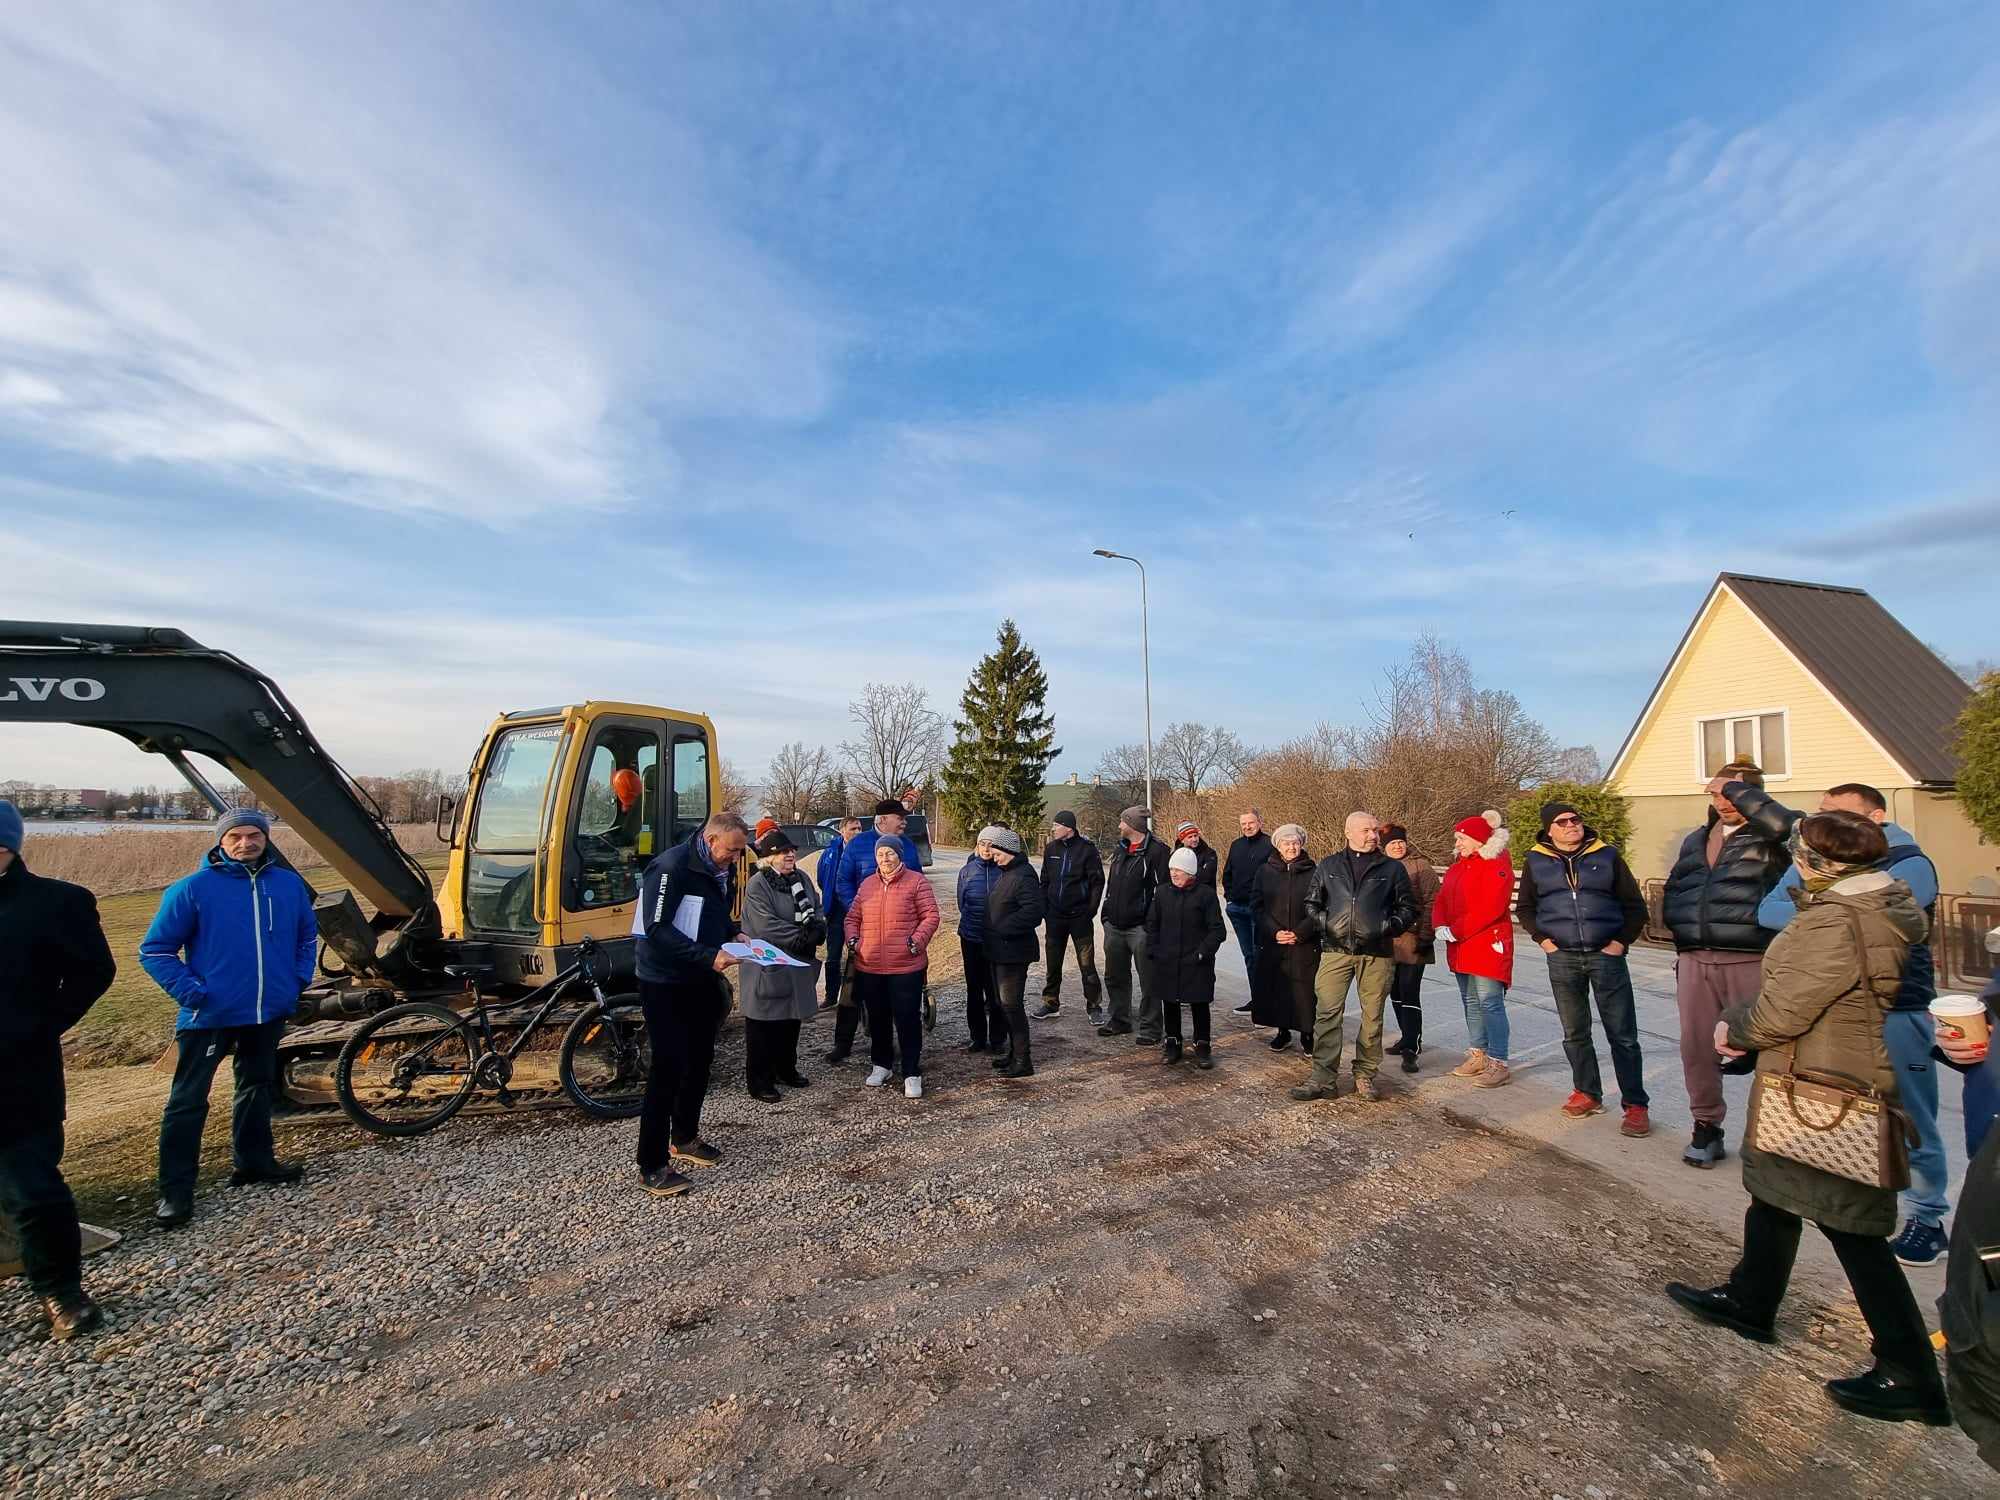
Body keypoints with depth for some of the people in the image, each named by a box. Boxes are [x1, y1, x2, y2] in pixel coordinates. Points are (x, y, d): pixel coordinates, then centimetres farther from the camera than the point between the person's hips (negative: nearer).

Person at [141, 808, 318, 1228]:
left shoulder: (288, 884, 2)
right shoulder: (193, 888, -10)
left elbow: (308, 936, 17)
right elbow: (154, 949, -5)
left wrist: (299, 980, 7)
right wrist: (191, 991, -13)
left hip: (270, 1012, 4)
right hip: (210, 1015, -4)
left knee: (258, 1087, 18)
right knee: (188, 1100, 1)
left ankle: (254, 1160, 33)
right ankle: (175, 1189, 13)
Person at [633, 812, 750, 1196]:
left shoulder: (722, 871, 4)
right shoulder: (671, 867, -21)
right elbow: (657, 930, -25)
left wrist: (734, 933, -2)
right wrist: (708, 956, -30)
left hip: (702, 981, 8)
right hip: (665, 984, -8)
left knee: (700, 1061, 17)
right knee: (668, 1068, -5)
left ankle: (684, 1138, 35)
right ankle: (652, 1166, 7)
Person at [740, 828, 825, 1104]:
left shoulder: (801, 878, 8)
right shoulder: (757, 885, -15)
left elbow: (817, 908, 10)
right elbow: (766, 926, -22)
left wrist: (817, 928, -11)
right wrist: (802, 937, -19)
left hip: (798, 965, 7)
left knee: (791, 1019, 17)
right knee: (764, 1024, 1)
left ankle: (786, 1069, 33)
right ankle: (759, 1081, 11)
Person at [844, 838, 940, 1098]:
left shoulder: (916, 881, -4)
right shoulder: (867, 884, 11)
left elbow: (931, 916, -5)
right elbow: (853, 917, 17)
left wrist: (917, 941, -17)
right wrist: (853, 939, 0)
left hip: (906, 966, -5)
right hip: (869, 967, 5)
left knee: (908, 1019, 0)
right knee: (877, 1018, 17)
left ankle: (912, 1074, 11)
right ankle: (881, 1064, 34)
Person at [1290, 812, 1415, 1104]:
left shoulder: (1392, 868, 8)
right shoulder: (1329, 866, 10)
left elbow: (1408, 909, 12)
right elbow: (1311, 903, 15)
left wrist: (1388, 926, -6)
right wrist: (1325, 923, -3)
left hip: (1377, 953, 0)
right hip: (1336, 950, 0)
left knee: (1372, 1016, 7)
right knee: (1327, 1014, -5)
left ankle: (1365, 1076, 22)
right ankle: (1323, 1079, 0)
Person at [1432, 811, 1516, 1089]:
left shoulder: (1497, 867, -11)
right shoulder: (1457, 867, 15)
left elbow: (1490, 909, -20)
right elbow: (1441, 901, 11)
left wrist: (1456, 931, -19)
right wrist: (1440, 926, -8)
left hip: (1488, 944, -8)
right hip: (1460, 948, 8)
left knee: (1490, 1002, -7)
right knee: (1470, 1002, 14)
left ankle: (1498, 1063, 0)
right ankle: (1478, 1055, 24)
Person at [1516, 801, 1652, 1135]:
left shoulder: (1607, 856, 2)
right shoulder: (1536, 862, 5)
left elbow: (1635, 905, 5)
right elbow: (1524, 907, 13)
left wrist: (1621, 941, -5)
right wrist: (1542, 939, 1)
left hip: (1606, 955, -1)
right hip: (1562, 958, 2)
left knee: (1622, 1035, 1)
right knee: (1574, 1033, 11)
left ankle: (1635, 1105, 10)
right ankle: (1587, 1093, 24)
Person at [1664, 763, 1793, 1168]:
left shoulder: (1767, 838, -1)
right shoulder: (1695, 841, 18)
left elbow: (1784, 823, -26)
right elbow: (1674, 888, 24)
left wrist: (1737, 788, -14)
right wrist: (1683, 931, 11)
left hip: (1750, 960, -5)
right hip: (1695, 960, 5)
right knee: (1697, 1045, 9)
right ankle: (1706, 1128, 21)